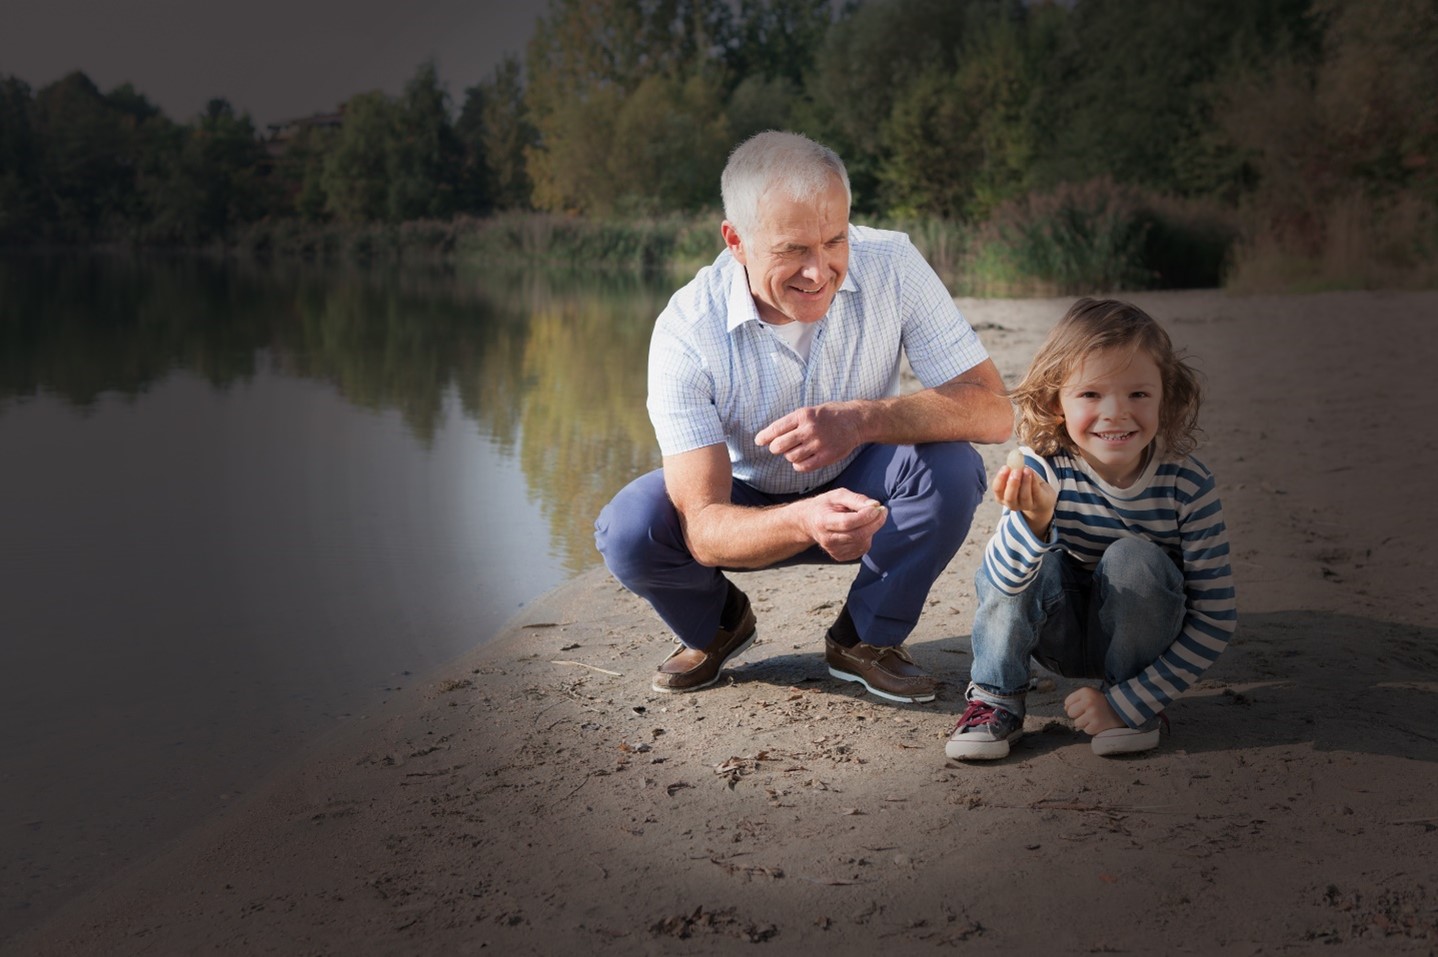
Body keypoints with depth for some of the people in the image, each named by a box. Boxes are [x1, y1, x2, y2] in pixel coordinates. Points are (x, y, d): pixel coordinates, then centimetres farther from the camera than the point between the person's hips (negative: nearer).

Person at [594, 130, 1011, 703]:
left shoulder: (891, 265, -24)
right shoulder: (686, 332, -28)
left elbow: (991, 410, -27)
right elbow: (702, 527, -33)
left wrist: (864, 419, -44)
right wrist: (805, 522, -55)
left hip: (859, 491, 1)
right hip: (745, 502, 0)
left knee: (949, 467, -30)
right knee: (629, 530, -29)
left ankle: (864, 640, -4)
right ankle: (716, 626, 7)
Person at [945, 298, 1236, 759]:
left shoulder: (1188, 485, -22)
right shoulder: (1043, 469, -22)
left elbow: (1216, 620, -18)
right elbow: (1003, 582, -34)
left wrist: (1125, 702, -23)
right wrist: (1032, 521, -56)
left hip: (1140, 632, 0)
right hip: (1060, 636, 0)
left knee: (1132, 557, -28)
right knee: (1026, 560, -27)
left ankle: (1136, 708, -8)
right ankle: (995, 698, -7)